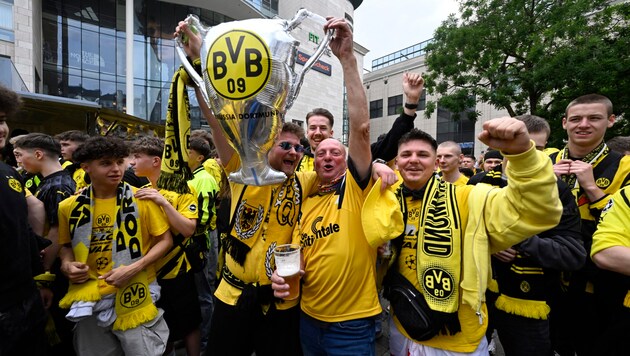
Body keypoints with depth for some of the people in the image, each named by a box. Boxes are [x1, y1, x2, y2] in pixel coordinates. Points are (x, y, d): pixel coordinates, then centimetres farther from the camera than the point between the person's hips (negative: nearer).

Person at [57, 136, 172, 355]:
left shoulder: (141, 199, -11)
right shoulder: (69, 207, 0)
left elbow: (165, 240, -6)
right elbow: (66, 245, 16)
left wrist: (134, 268, -18)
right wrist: (67, 265, -4)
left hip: (135, 299, -3)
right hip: (90, 300, 3)